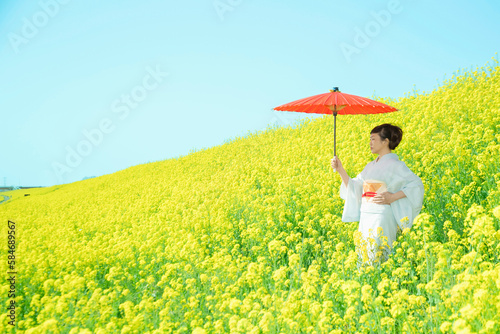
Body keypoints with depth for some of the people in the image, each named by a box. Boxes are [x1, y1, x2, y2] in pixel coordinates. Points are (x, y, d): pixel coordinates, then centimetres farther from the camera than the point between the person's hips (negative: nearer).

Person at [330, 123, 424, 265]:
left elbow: (417, 184, -10)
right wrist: (340, 169, 9)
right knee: (364, 261, 5)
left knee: (377, 261, -10)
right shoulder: (371, 166, 17)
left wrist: (393, 197, -16)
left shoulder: (394, 165, -5)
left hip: (382, 218, -7)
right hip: (365, 218, 7)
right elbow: (354, 187, 17)